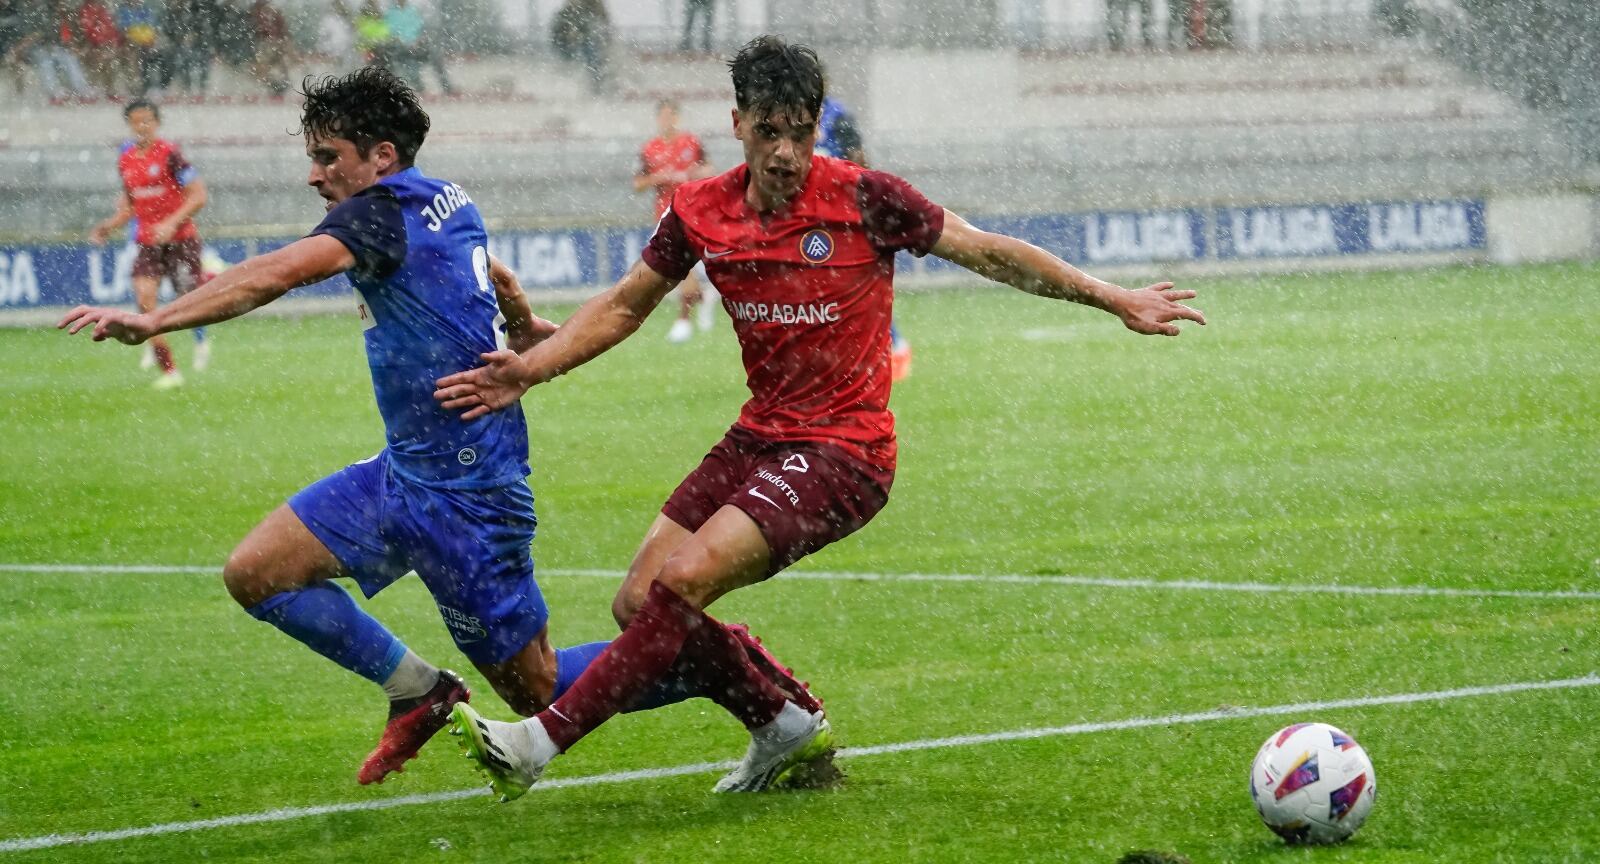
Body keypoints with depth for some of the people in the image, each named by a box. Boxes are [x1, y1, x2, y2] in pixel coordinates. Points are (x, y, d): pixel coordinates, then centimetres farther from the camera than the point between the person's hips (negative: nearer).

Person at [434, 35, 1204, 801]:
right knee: (639, 604, 1)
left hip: (843, 451, -6)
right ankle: (788, 726, 20)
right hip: (759, 439, 6)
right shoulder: (700, 213, 0)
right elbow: (623, 307, 14)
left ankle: (541, 741, -18)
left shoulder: (864, 199, -13)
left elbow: (989, 253, -3)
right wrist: (530, 368, 2)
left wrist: (1114, 300, -1)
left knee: (682, 581, -22)